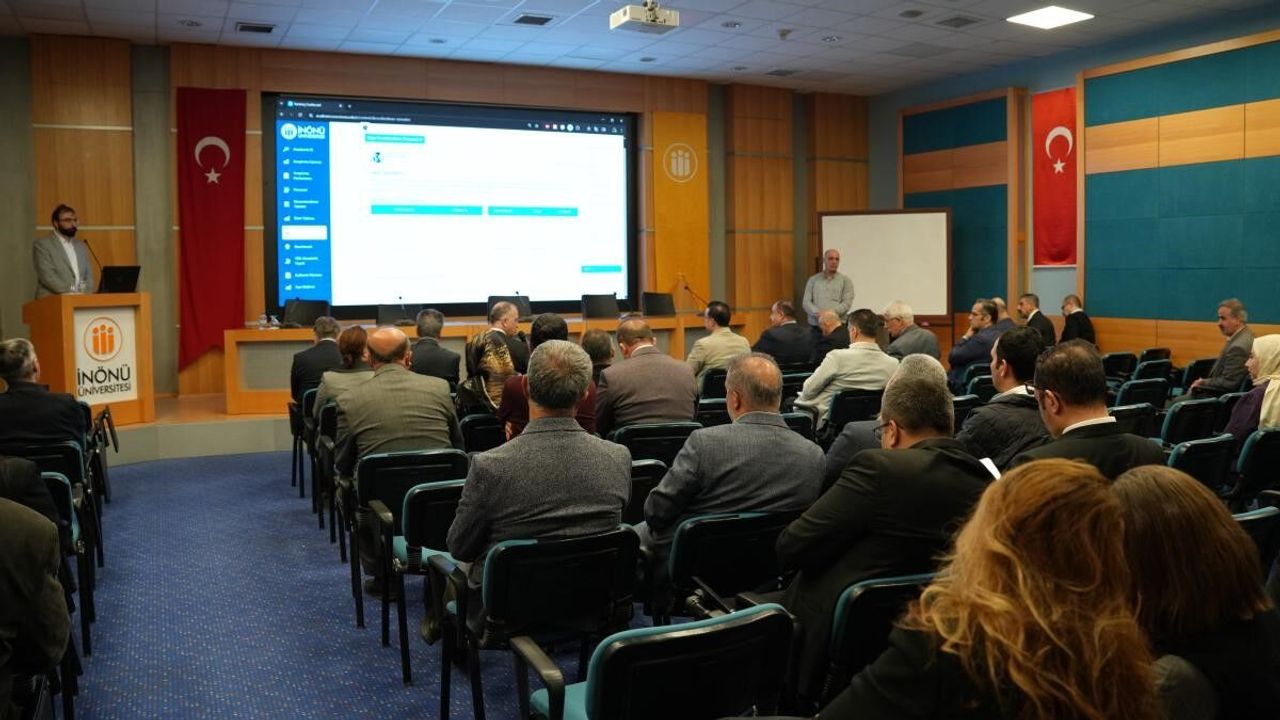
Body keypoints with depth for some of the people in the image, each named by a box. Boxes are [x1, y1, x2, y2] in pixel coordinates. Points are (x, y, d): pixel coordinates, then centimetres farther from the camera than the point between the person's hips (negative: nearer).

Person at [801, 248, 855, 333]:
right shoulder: (813, 280, 13)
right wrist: (818, 313, -14)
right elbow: (806, 302, 5)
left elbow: (847, 303, -1)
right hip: (815, 326, 1)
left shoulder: (845, 280, 9)